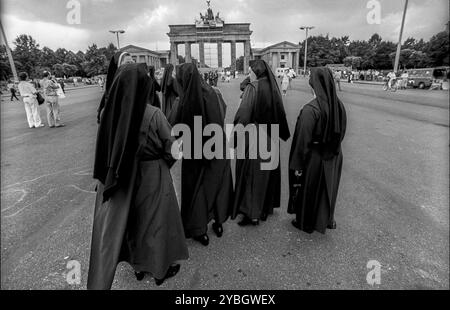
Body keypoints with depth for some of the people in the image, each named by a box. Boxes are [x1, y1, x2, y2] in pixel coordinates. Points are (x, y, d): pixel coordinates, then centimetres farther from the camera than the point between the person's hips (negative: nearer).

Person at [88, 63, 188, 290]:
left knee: (130, 220, 23)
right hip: (153, 177, -4)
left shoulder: (111, 112, -10)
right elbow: (172, 148, -14)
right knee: (156, 219, 16)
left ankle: (138, 265, 42)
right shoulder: (154, 114, -22)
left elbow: (105, 148, -1)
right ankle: (160, 268, 36)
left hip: (124, 178, 4)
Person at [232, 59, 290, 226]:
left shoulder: (252, 88, -14)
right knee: (267, 172, 16)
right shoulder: (273, 87, 4)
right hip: (270, 138, 6)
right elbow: (280, 113, 8)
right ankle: (266, 208, 30)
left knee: (250, 173, 4)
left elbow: (243, 114, -21)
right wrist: (282, 134, 18)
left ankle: (251, 213, 9)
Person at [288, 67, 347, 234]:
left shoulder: (310, 109, -26)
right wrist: (332, 148, 18)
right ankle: (327, 220, 45)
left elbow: (303, 140, -24)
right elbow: (341, 133, 5)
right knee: (327, 188, 24)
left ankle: (306, 223, 34)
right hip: (333, 157, 7)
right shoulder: (339, 105, -5)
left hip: (314, 158, -6)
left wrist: (297, 165, -15)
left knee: (308, 189, 15)